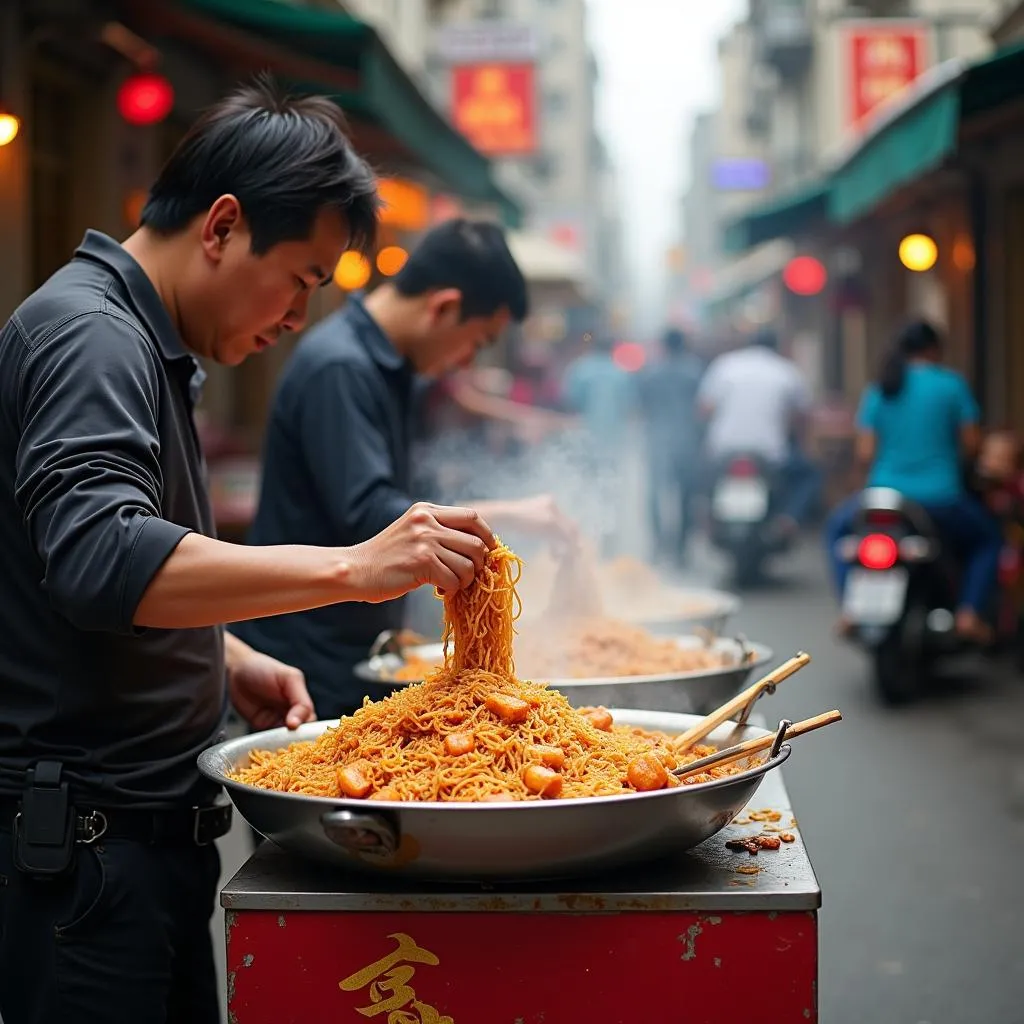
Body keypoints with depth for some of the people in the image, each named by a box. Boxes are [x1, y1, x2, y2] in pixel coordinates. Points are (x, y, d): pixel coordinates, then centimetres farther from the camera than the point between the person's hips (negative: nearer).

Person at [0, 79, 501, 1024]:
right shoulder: (88, 335, -15)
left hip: (148, 823, 10)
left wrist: (230, 663, 8)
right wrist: (352, 569, -35)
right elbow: (100, 559, -32)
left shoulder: (145, 343, 17)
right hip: (82, 834, -10)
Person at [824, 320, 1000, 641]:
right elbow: (971, 443, -1)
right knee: (988, 538, 26)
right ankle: (969, 613, 5)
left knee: (838, 527, 31)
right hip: (941, 501, -2)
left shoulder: (878, 391, 5)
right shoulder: (952, 384, -1)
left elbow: (865, 453, 1)